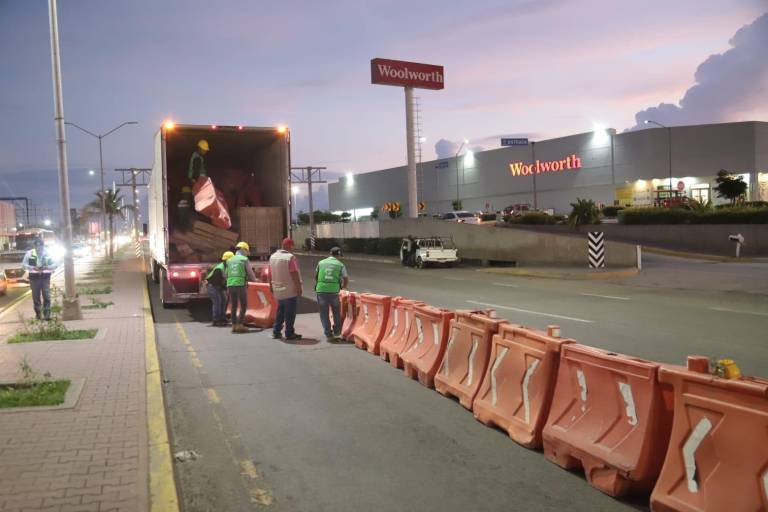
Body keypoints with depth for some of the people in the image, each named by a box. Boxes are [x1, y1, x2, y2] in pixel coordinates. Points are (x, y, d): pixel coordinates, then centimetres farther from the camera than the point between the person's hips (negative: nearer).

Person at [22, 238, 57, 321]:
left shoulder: (48, 253, 3)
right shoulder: (29, 253, 3)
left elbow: (54, 264, 5)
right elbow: (24, 264, 2)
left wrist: (46, 267, -14)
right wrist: (33, 268, -14)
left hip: (45, 277, -1)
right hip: (34, 277, 1)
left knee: (47, 296, -8)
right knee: (36, 296, 6)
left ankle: (47, 314, -5)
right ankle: (38, 314, 19)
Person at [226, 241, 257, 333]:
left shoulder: (229, 260, 14)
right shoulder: (245, 260, -1)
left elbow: (226, 275, 17)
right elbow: (251, 273, 2)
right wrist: (254, 279, 25)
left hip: (230, 285, 5)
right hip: (241, 285, -5)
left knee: (234, 306, 11)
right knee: (243, 306, 3)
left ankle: (234, 326, 8)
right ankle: (240, 325, -5)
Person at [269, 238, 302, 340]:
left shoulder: (273, 257, 7)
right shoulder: (290, 257, -15)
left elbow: (270, 273, 13)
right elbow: (294, 274, -18)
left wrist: (271, 286, 21)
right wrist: (299, 287, -13)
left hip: (278, 290, 7)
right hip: (290, 290, -7)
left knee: (280, 311, 18)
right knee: (290, 313, 0)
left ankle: (276, 332, 18)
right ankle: (289, 333, 4)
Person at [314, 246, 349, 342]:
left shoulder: (321, 263, 8)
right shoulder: (340, 265, 4)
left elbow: (315, 276, 18)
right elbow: (346, 279, 1)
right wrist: (342, 287, 22)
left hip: (321, 290, 1)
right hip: (334, 291, -1)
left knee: (324, 313, 9)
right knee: (336, 311, 22)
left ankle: (328, 334, 6)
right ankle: (337, 331, 29)